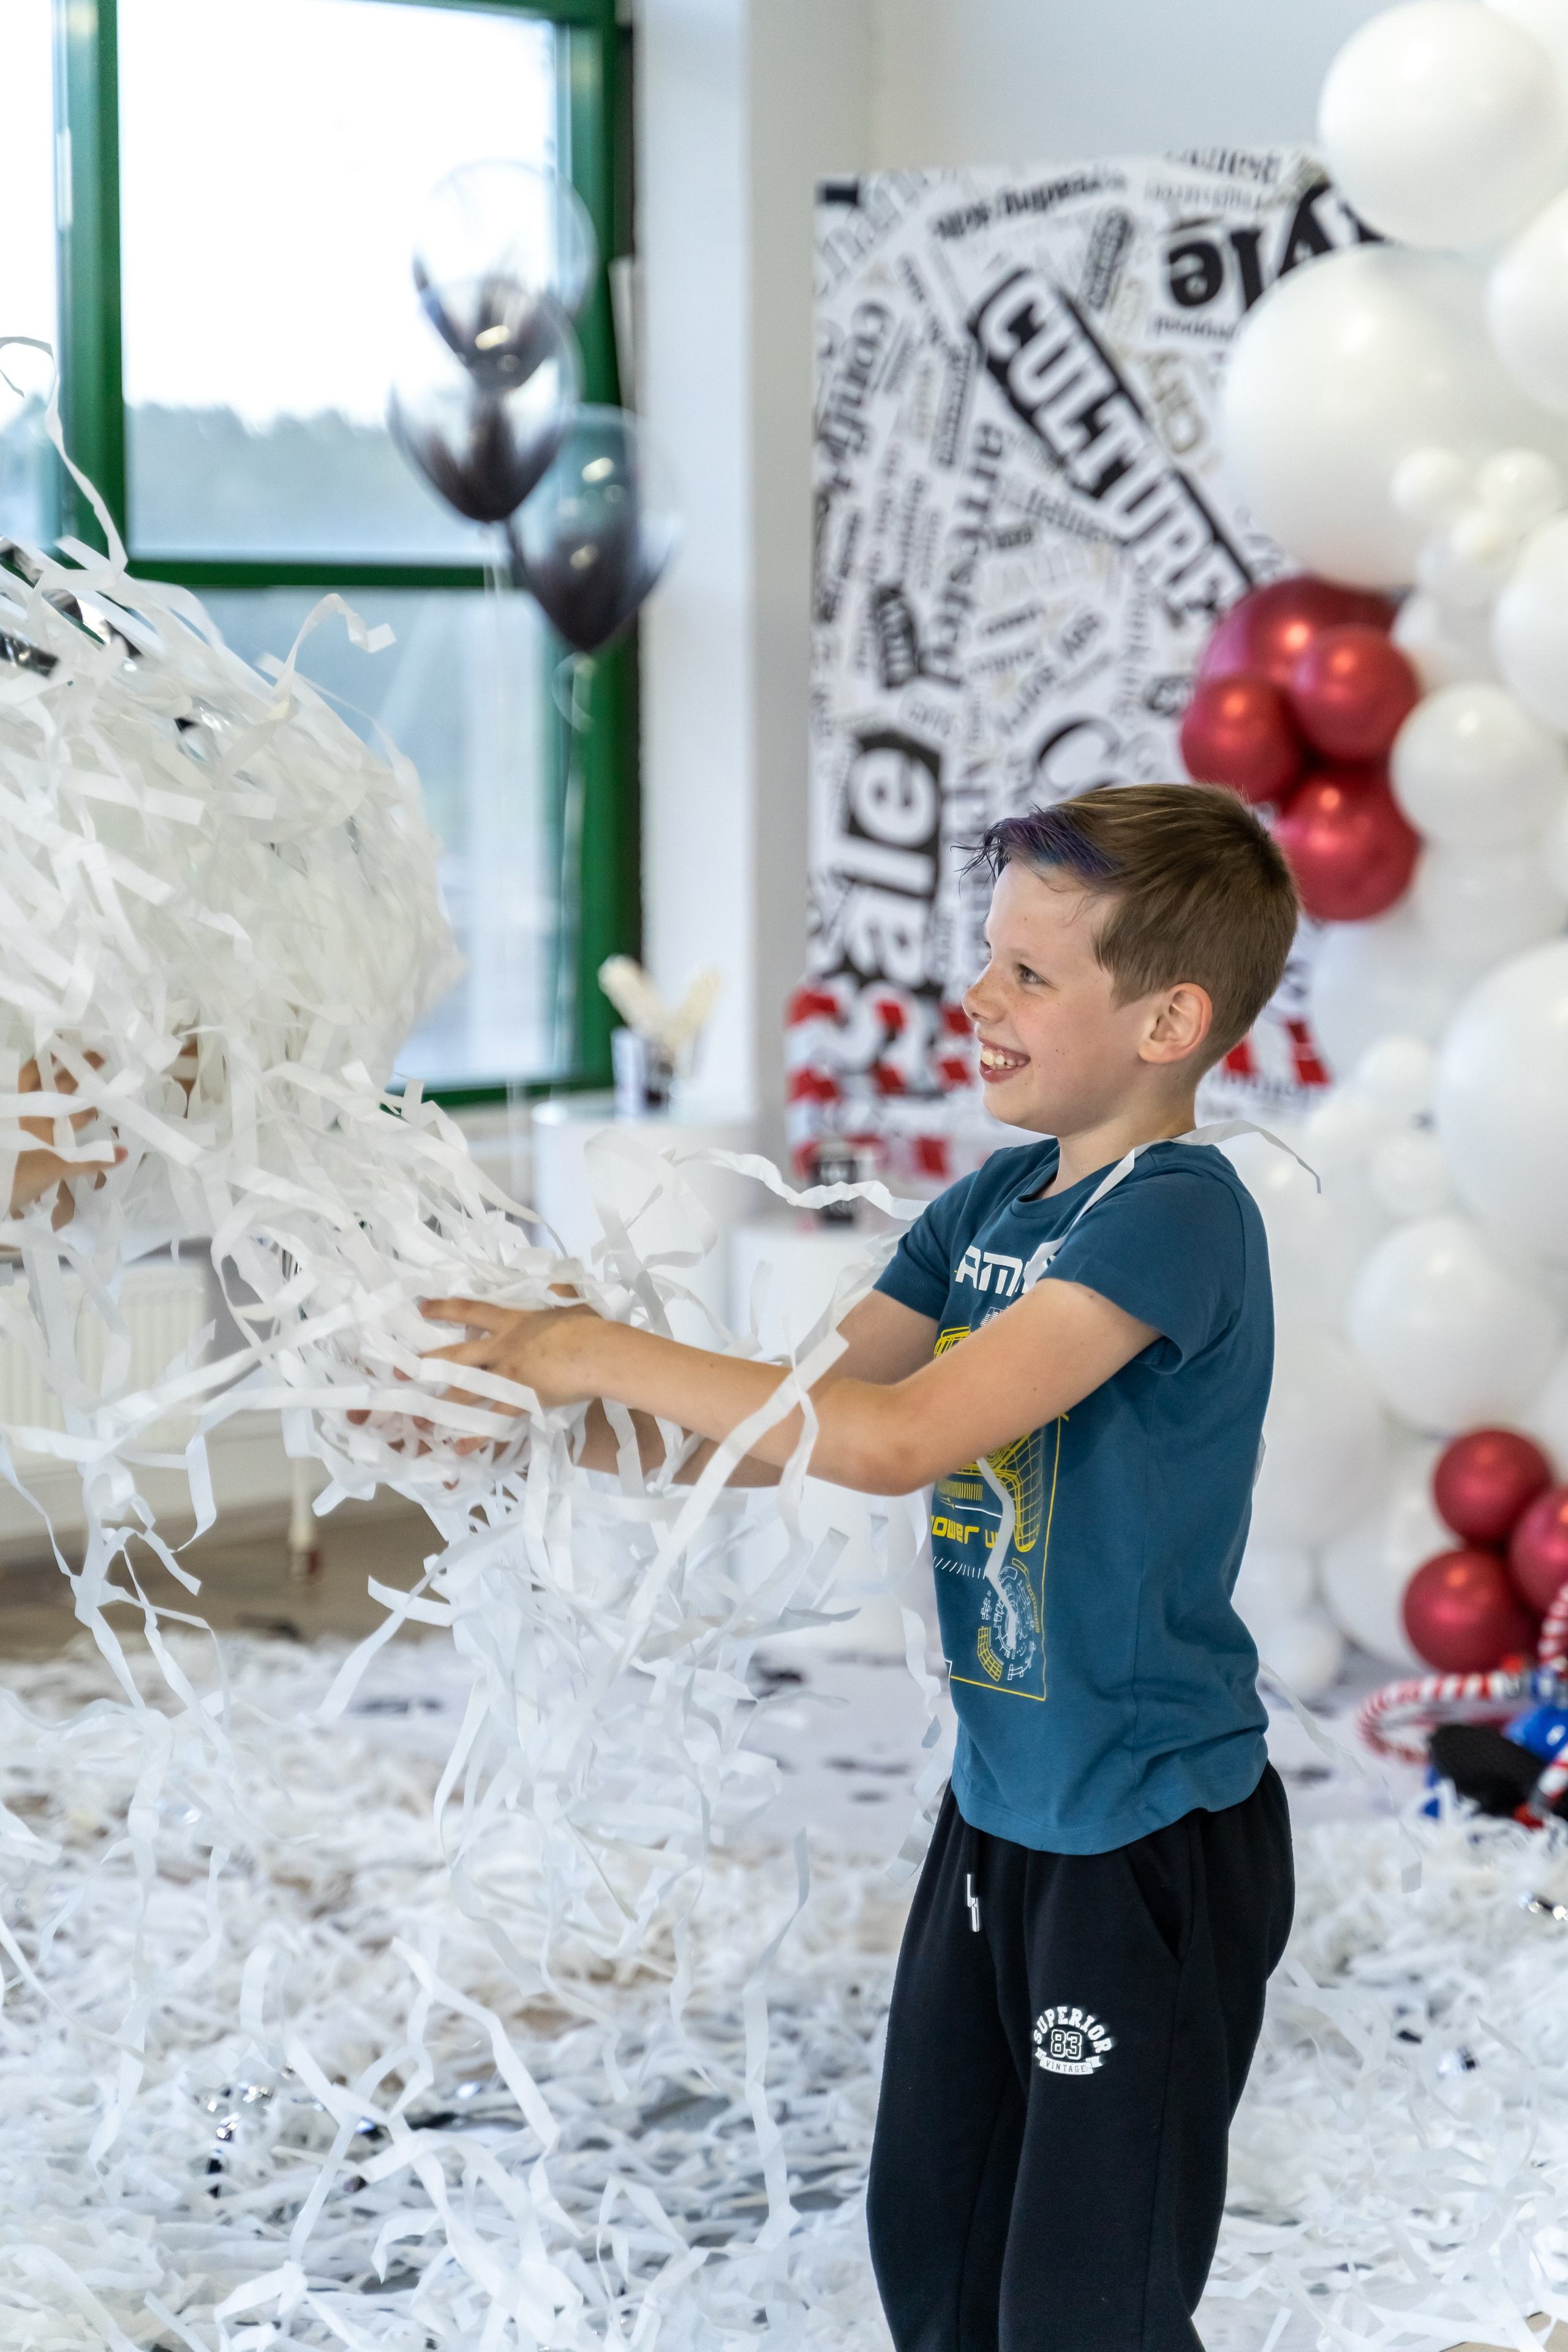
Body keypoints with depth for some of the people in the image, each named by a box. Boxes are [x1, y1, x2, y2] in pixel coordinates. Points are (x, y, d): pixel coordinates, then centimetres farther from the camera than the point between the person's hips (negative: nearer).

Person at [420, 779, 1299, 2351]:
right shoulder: (993, 1202, 5)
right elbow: (791, 1422, 5)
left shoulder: (1177, 1215, -22)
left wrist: (610, 1359, -23)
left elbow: (897, 1440, -29)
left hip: (1155, 1842, -8)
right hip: (1000, 1809, 8)